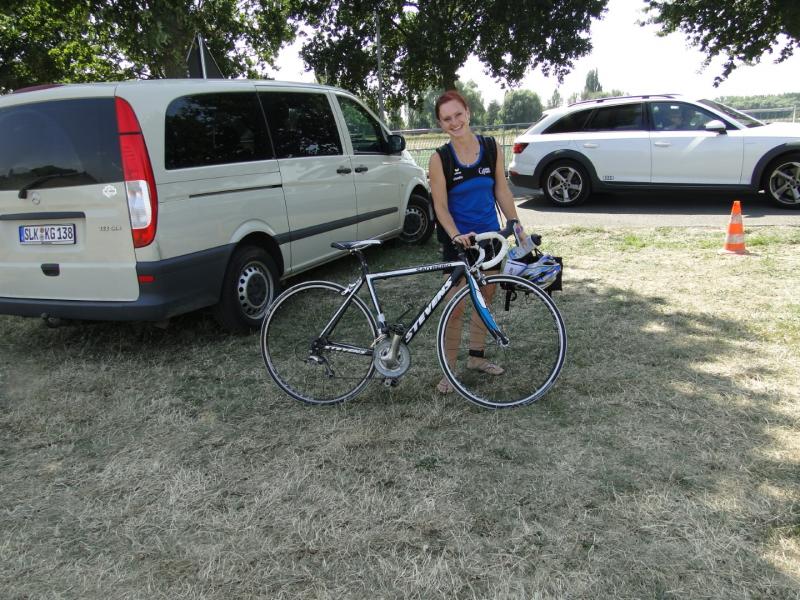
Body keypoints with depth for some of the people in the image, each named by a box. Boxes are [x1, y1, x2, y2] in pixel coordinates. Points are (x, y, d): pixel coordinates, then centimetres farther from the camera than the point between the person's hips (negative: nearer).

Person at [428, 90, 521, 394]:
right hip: (458, 241, -4)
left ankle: (476, 356, 30)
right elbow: (440, 206, -12)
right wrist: (456, 235, -27)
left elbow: (502, 191, 4)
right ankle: (448, 370, 7)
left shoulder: (491, 147, -2)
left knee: (485, 297, 14)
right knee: (456, 306, -5)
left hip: (489, 235, 4)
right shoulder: (439, 158, -11)